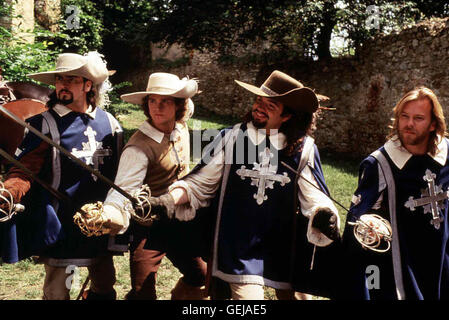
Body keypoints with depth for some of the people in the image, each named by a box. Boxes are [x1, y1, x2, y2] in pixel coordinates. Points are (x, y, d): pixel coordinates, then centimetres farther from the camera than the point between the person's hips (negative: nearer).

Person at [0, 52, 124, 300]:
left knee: (104, 288, 18)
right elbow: (24, 170, -14)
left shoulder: (109, 123, 5)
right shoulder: (45, 125, -7)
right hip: (61, 227, -3)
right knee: (57, 291, 7)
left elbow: (120, 171, 14)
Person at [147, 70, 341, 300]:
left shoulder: (303, 149, -3)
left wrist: (323, 215, -24)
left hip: (286, 248, 2)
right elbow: (200, 183, 1)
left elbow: (313, 197, -3)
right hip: (239, 246, -1)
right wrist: (169, 200, -13)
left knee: (291, 294, 17)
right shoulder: (231, 139, -2)